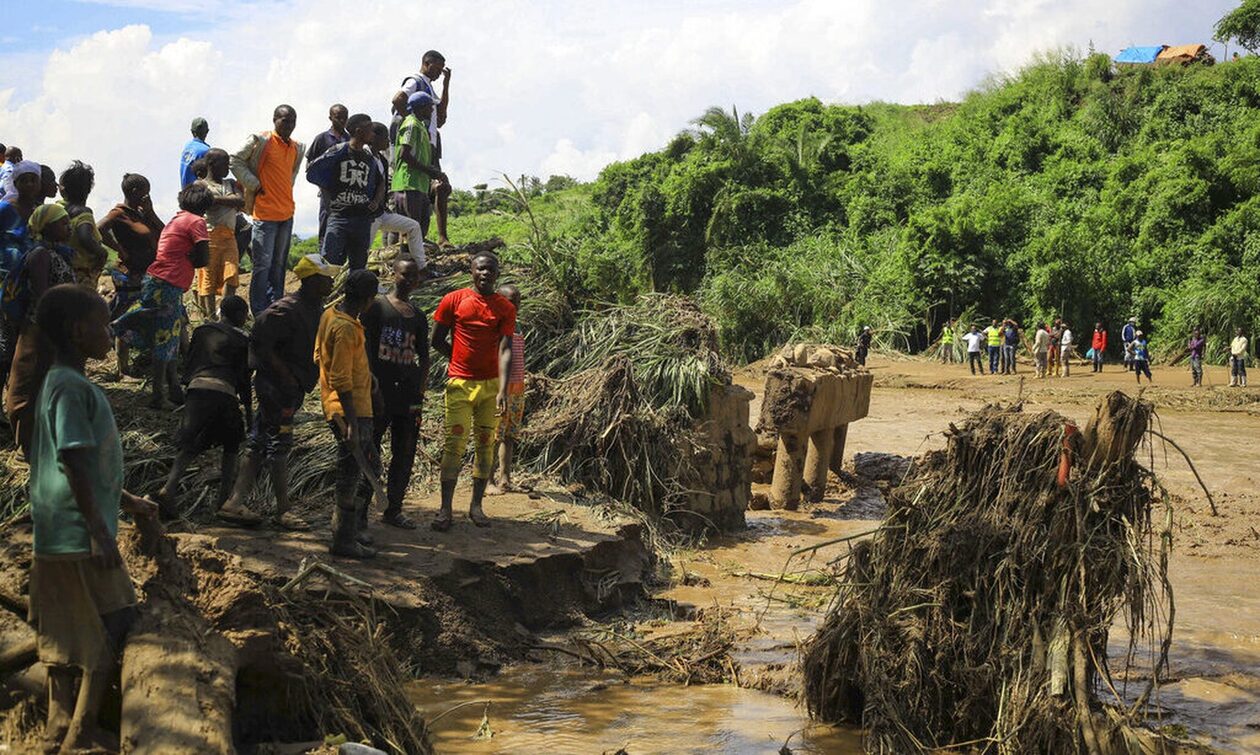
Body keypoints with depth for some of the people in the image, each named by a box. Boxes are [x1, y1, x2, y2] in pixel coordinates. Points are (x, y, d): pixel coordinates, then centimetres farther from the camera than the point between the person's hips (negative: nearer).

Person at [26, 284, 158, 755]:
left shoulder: (60, 383, 16)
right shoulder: (73, 388, -16)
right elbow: (73, 461, -22)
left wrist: (126, 501, 27)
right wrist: (99, 530, -23)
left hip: (57, 539, 10)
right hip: (80, 538, -10)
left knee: (66, 639, 14)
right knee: (111, 635, -5)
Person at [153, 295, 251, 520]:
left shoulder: (202, 330, 22)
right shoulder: (241, 340, 10)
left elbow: (188, 362, 22)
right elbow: (243, 377, 8)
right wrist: (248, 408, 14)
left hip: (197, 387, 3)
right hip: (224, 391, -3)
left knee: (188, 445, 1)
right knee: (231, 445, 18)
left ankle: (169, 488, -22)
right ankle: (223, 496, 14)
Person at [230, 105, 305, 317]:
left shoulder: (296, 148, 12)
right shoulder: (261, 140, -8)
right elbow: (236, 161, -5)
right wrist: (254, 184, -9)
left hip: (287, 212, 7)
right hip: (265, 211, -6)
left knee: (279, 264, 12)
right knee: (263, 264, -5)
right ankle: (259, 313, 1)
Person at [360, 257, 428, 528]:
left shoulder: (419, 318, 15)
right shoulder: (376, 307, 0)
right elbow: (363, 346, -5)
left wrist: (420, 393, 7)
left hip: (408, 395, 5)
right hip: (379, 393, -5)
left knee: (404, 455, 8)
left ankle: (394, 509, 16)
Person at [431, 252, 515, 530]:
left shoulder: (505, 308, 2)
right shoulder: (454, 300, 0)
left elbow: (505, 350, -7)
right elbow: (437, 340, 6)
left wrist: (503, 390, -17)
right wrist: (461, 362, 7)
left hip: (491, 385, 2)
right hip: (460, 383, -2)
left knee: (486, 444, 5)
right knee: (454, 444, -6)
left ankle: (476, 505, 14)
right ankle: (445, 510, -5)